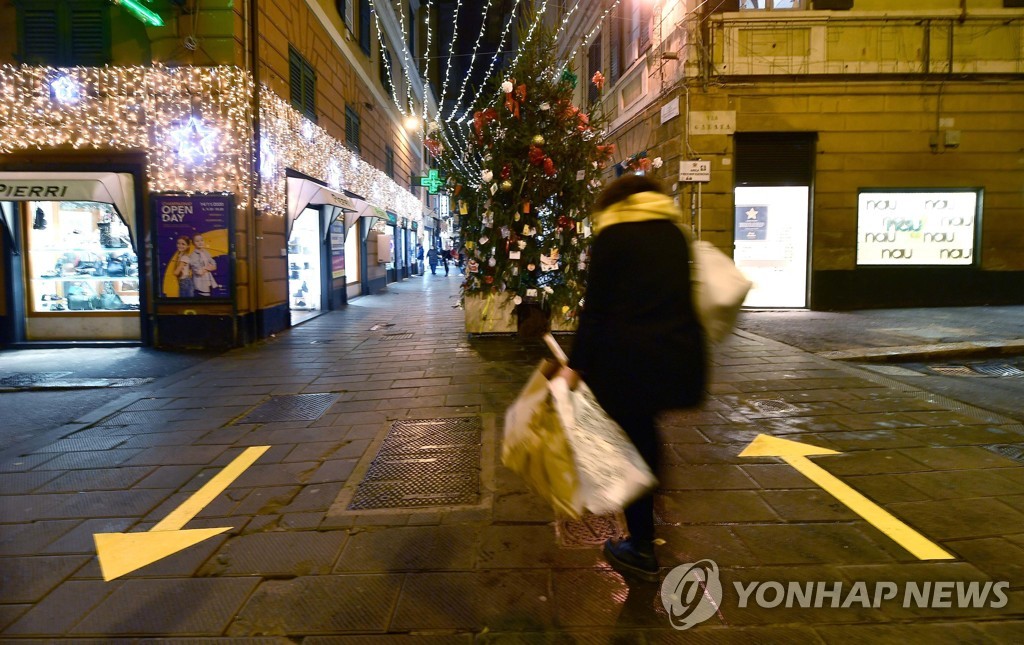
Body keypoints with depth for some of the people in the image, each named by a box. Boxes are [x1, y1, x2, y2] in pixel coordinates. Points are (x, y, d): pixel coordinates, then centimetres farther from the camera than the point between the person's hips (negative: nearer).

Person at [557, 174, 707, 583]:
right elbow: (679, 295, 15)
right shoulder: (674, 232, 13)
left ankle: (641, 551, 15)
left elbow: (596, 307, -7)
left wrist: (576, 364, -5)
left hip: (628, 356, -5)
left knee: (632, 444, 5)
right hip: (678, 353, 6)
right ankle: (645, 529, 31)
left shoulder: (612, 235, -2)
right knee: (645, 431, 23)